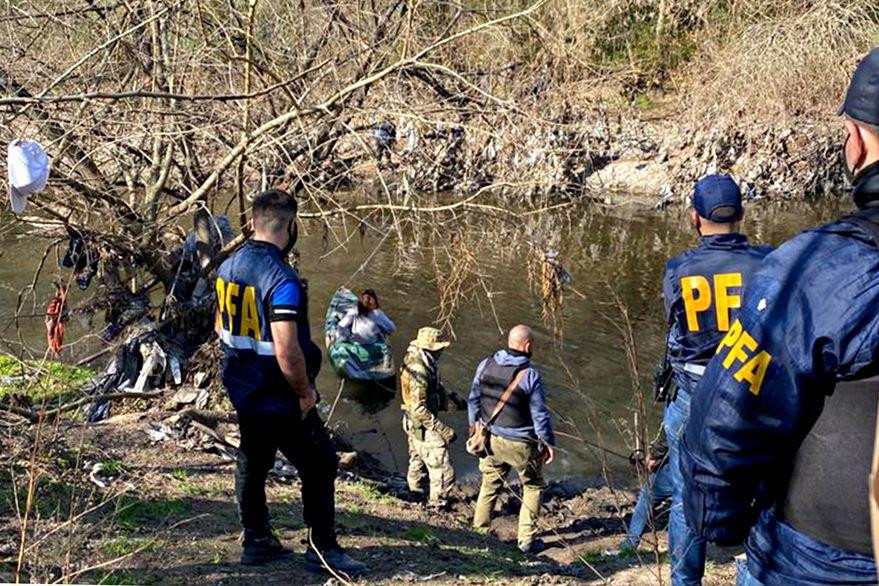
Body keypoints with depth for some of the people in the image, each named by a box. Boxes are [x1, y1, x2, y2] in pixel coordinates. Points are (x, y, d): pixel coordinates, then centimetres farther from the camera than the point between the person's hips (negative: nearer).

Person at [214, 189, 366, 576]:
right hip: (280, 399, -8)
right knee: (319, 467, 7)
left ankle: (256, 540, 31)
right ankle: (322, 548, 15)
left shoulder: (228, 267, 1)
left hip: (241, 392, 8)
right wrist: (305, 392, -14)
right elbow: (287, 351, -29)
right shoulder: (281, 279, -25)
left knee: (252, 464, 20)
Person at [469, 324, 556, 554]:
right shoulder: (530, 375, -18)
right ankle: (527, 540, 15)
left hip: (491, 439, 4)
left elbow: (474, 400, 7)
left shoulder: (486, 365, -3)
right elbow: (540, 414, -12)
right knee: (533, 487, 14)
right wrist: (548, 443, 0)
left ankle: (478, 530, 28)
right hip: (520, 444, -4)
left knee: (490, 484, 22)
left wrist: (474, 428, 21)